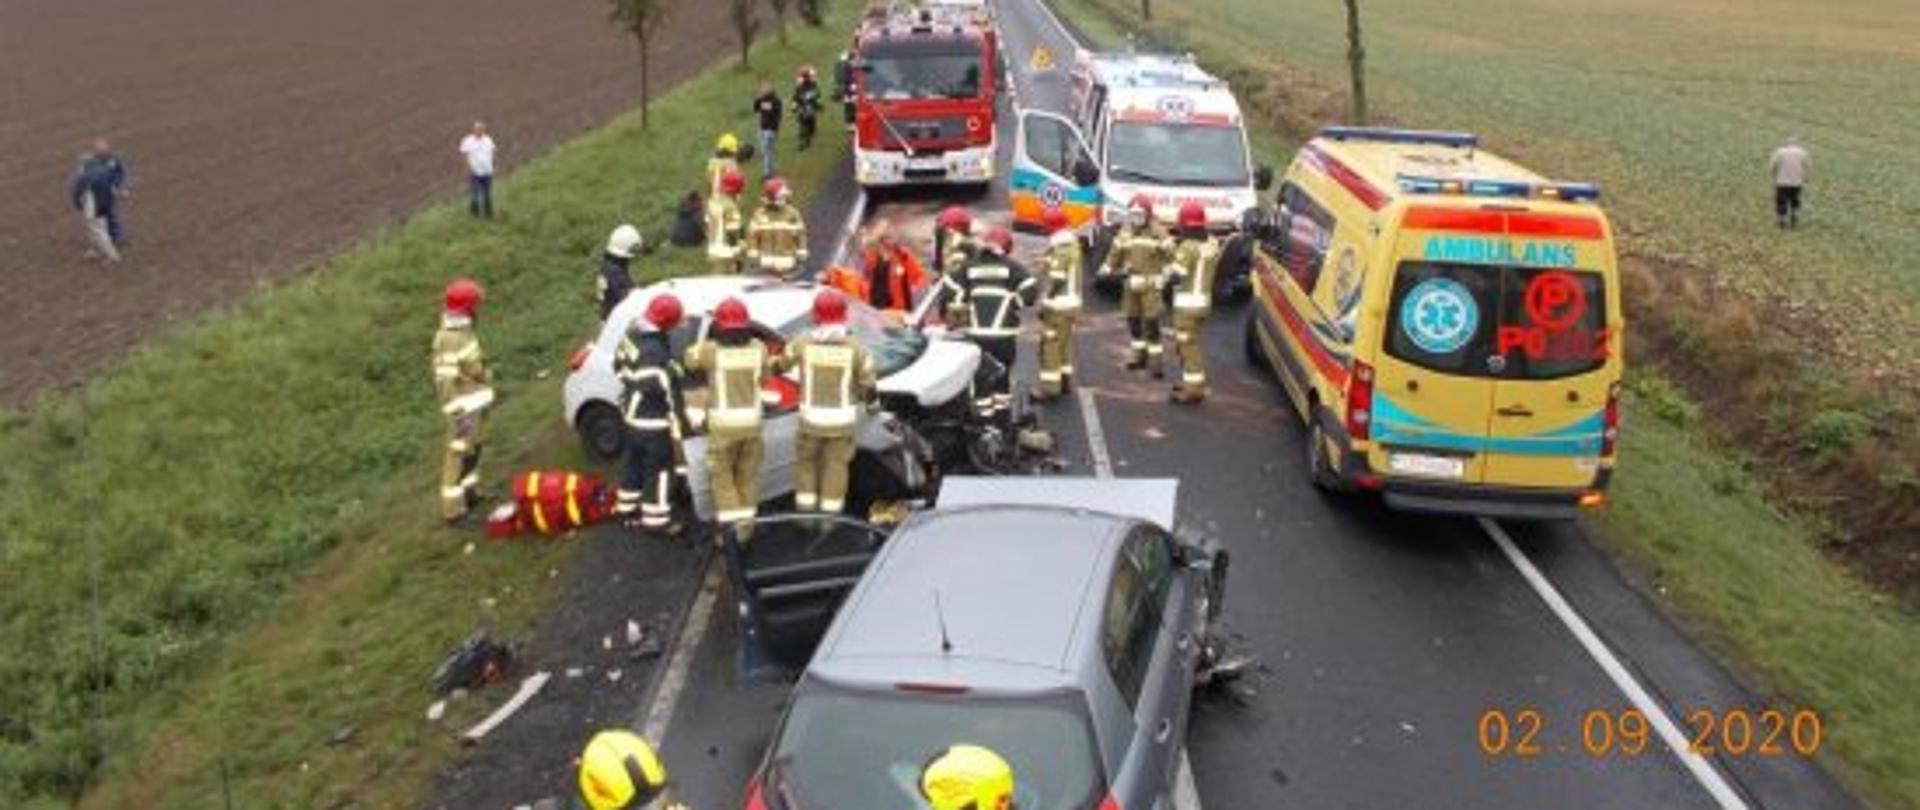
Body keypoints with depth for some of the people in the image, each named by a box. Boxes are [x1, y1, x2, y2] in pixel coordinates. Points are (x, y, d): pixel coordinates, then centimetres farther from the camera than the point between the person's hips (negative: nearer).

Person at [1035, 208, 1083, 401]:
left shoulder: (1059, 247, -19)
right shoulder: (1073, 242, 12)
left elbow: (1057, 280, -22)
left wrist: (1046, 302, -18)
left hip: (1058, 303, -10)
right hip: (1072, 301, 10)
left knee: (1050, 344, -7)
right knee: (1064, 342, 19)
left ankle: (1050, 386, -7)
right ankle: (1065, 381, 27)